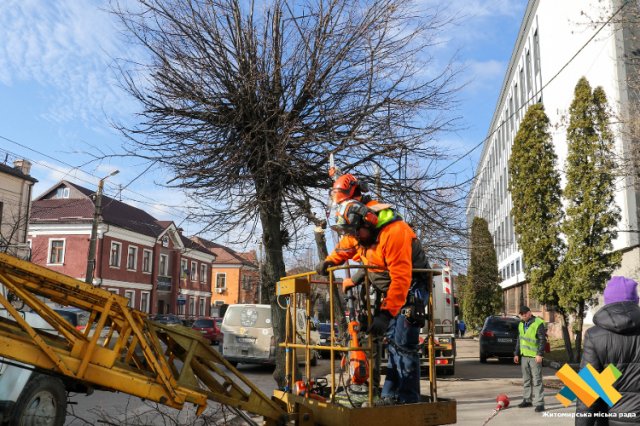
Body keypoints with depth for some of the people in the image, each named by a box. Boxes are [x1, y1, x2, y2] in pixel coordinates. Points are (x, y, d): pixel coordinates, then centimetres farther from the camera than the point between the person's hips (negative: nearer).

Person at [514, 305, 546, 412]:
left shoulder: (538, 323, -11)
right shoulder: (521, 324, 13)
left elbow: (542, 340, -14)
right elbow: (519, 340, 20)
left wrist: (540, 354, -20)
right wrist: (516, 354, 18)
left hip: (535, 356, -7)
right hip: (524, 355, 8)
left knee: (537, 380, -6)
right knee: (526, 380, 14)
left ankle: (539, 403, -3)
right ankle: (527, 400, 24)